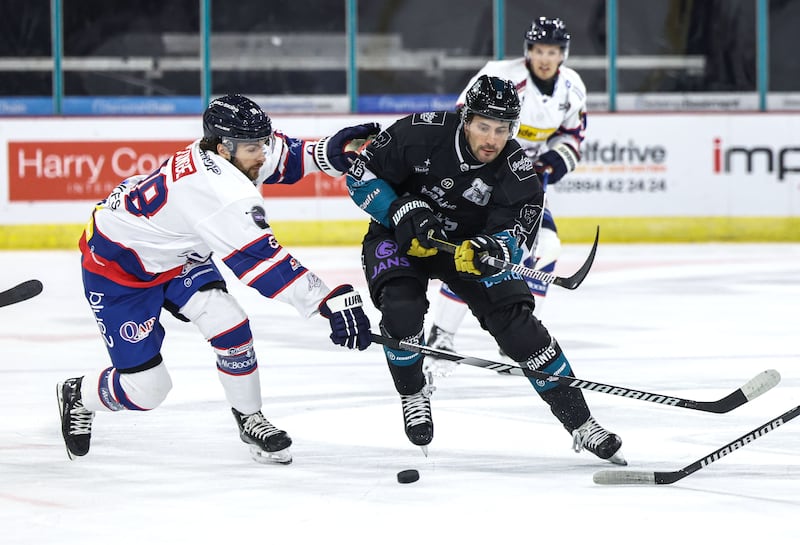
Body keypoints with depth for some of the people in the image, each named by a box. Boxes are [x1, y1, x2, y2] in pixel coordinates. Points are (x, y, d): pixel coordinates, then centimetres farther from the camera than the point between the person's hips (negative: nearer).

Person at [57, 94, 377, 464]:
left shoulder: (229, 154, -14)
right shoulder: (220, 191, -39)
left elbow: (281, 156, 7)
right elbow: (261, 261, -44)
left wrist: (327, 153, -13)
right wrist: (331, 301, -48)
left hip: (173, 252, 8)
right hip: (116, 267, -8)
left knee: (228, 323, -13)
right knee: (144, 389, -4)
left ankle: (250, 419, 7)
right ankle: (77, 397, 27)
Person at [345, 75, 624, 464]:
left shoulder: (516, 169, -21)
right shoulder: (421, 134, -26)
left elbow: (516, 228, -23)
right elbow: (361, 174, -16)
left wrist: (492, 248, -46)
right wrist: (402, 211, -29)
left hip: (468, 243, 2)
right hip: (399, 238, -1)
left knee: (516, 323, -12)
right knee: (402, 311, -29)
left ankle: (579, 422, -3)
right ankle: (413, 393, 2)